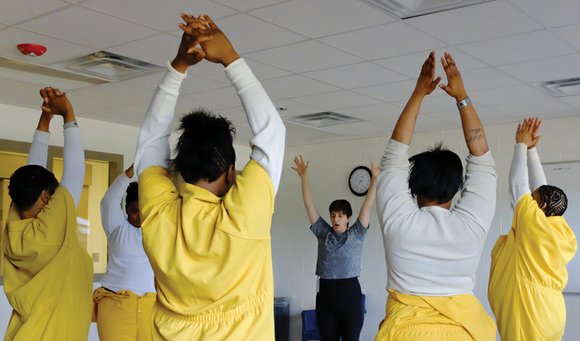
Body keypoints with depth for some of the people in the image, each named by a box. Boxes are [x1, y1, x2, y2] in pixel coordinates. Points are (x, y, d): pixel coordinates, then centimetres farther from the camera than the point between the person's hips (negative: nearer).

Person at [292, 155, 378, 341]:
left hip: (349, 292, -2)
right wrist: (304, 176, 0)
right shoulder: (323, 233, 9)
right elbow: (309, 205, 6)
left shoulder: (356, 234, 3)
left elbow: (367, 207, -4)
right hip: (325, 293, 2)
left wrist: (374, 179, -11)